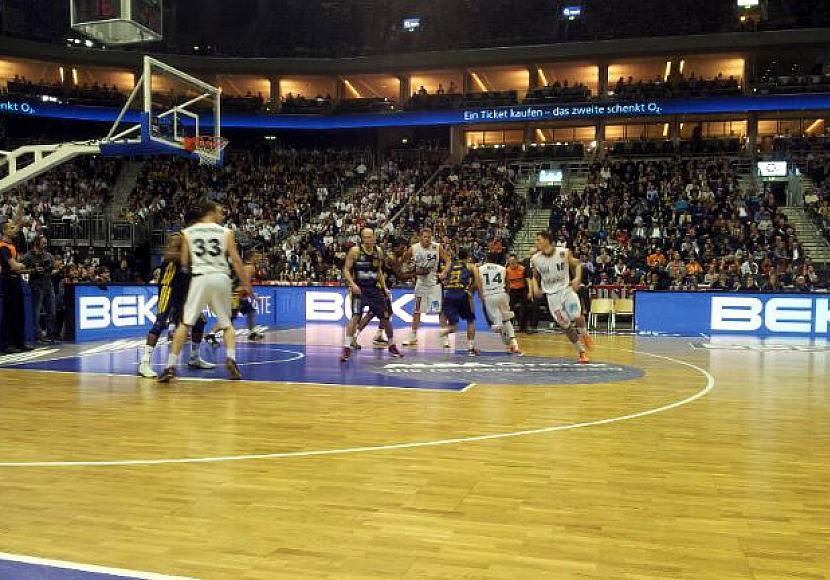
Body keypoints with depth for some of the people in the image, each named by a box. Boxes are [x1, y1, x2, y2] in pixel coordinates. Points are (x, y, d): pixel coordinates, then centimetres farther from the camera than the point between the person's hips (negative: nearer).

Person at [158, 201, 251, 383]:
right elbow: (236, 260, 4)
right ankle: (231, 359, -2)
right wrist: (246, 285, 9)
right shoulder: (226, 232, 8)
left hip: (200, 278, 0)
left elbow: (184, 263, 8)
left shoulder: (187, 232, 10)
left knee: (185, 323, 5)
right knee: (227, 323, 17)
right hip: (221, 278, 0)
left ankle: (171, 366, 0)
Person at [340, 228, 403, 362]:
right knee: (355, 316, -20)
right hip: (359, 289, -4)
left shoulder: (378, 251, 5)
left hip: (374, 288, 4)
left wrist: (385, 287, 9)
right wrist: (353, 284, -21)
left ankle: (392, 346, 27)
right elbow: (346, 269, -7)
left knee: (385, 317, 8)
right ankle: (346, 348, -16)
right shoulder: (355, 251, -9)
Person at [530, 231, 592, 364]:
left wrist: (577, 278, -15)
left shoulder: (564, 253, -9)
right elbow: (535, 277, 11)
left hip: (567, 289, -2)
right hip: (552, 294, 2)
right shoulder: (535, 259, -3)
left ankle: (585, 335, 10)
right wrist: (535, 287, -7)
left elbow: (577, 264, 2)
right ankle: (582, 352, 14)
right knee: (565, 326, 1)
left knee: (577, 316, -21)